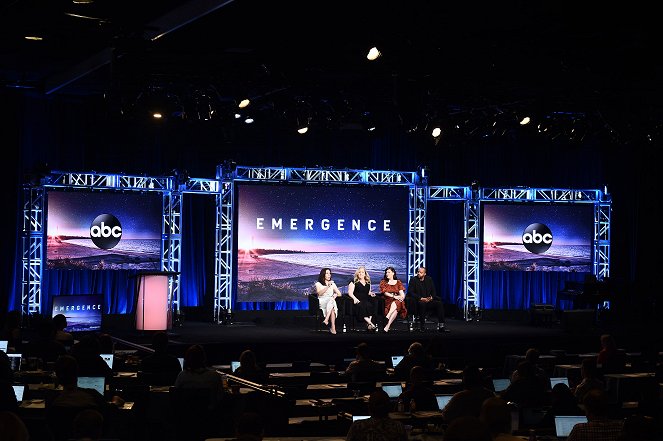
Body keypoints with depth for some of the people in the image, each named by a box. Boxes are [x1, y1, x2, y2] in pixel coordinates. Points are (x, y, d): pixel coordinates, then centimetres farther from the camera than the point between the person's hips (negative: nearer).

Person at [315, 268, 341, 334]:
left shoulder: (332, 284, 23)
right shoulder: (318, 284, 10)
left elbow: (339, 294, 18)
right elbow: (319, 293, -9)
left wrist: (335, 294, -5)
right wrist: (328, 287, -17)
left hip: (331, 301, 3)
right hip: (321, 303, -3)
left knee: (332, 301, -37)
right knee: (331, 301, -37)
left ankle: (326, 320, -51)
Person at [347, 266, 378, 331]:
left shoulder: (368, 282, 22)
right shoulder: (354, 282, 9)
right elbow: (350, 292, 0)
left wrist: (370, 293, 7)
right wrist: (354, 298, -18)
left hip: (366, 300, 4)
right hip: (358, 301, -4)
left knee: (371, 306, -32)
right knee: (362, 306, -37)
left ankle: (369, 324, -41)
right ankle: (371, 324, -41)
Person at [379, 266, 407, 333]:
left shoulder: (398, 282, 18)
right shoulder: (383, 282, 16)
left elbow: (402, 293, 5)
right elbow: (385, 292, -1)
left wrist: (402, 297, -20)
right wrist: (394, 296, -16)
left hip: (397, 301, 0)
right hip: (388, 301, 0)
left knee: (395, 304, -39)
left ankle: (387, 326, -54)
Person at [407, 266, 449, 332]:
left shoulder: (429, 279, 12)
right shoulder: (413, 280, -1)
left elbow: (433, 291, 13)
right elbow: (410, 292, -9)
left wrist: (431, 297, -10)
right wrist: (421, 298, -19)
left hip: (428, 301, 4)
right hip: (418, 301, -4)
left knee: (439, 303, -21)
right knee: (422, 304, -38)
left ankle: (441, 326, -23)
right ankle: (422, 326, -31)